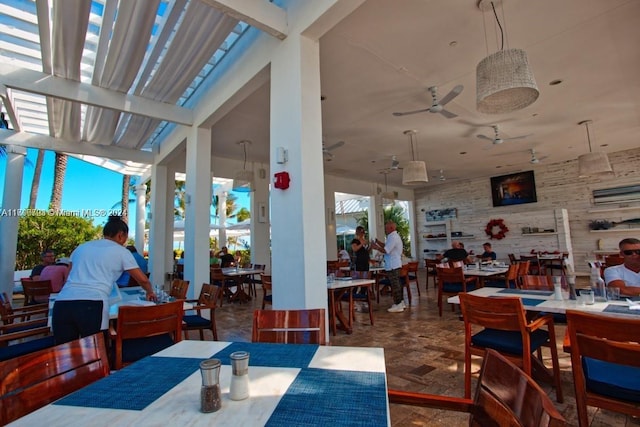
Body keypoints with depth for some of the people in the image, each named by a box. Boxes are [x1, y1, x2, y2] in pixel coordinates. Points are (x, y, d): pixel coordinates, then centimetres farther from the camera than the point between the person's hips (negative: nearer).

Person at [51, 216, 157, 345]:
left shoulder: (81, 247, 25)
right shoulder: (121, 251, 12)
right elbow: (143, 280, 16)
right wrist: (150, 292, 36)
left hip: (62, 303, 5)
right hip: (92, 305, -5)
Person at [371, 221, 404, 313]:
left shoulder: (393, 237, -18)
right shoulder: (394, 236, 17)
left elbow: (386, 250, -22)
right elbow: (386, 246, 19)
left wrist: (376, 247, -9)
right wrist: (378, 242, 7)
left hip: (392, 266, -11)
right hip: (395, 264, 11)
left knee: (395, 284, -5)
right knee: (397, 284, 16)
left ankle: (398, 305, 2)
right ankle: (401, 302, 25)